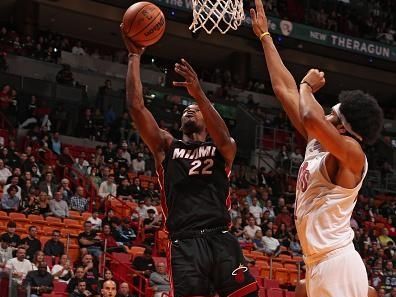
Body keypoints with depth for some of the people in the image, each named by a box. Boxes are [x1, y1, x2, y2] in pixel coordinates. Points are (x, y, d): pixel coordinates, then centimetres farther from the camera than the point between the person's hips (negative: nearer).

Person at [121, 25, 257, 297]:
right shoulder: (167, 147, 19)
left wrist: (199, 94, -23)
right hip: (185, 244, 0)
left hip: (221, 239, 0)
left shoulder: (222, 150, 17)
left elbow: (224, 139, -9)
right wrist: (134, 57, 6)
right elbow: (136, 106, 9)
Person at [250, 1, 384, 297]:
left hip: (337, 265, -9)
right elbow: (284, 90, 18)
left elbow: (310, 117, -28)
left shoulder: (351, 153, -9)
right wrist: (265, 37, 20)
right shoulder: (317, 145, 14)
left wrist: (308, 86, -5)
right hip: (320, 265, 9)